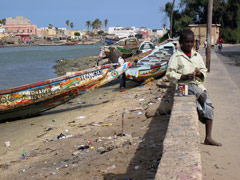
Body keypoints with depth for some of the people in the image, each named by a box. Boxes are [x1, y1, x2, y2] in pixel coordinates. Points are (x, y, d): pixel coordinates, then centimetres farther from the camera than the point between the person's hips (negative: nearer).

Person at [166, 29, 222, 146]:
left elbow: (204, 69, 22)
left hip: (198, 83, 5)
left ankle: (208, 137, -7)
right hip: (184, 85, -5)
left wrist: (200, 74, -3)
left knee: (209, 105, -9)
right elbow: (170, 74, -5)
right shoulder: (176, 57, -1)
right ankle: (201, 117, -4)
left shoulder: (197, 56, 15)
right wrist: (184, 77, -18)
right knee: (201, 95, -31)